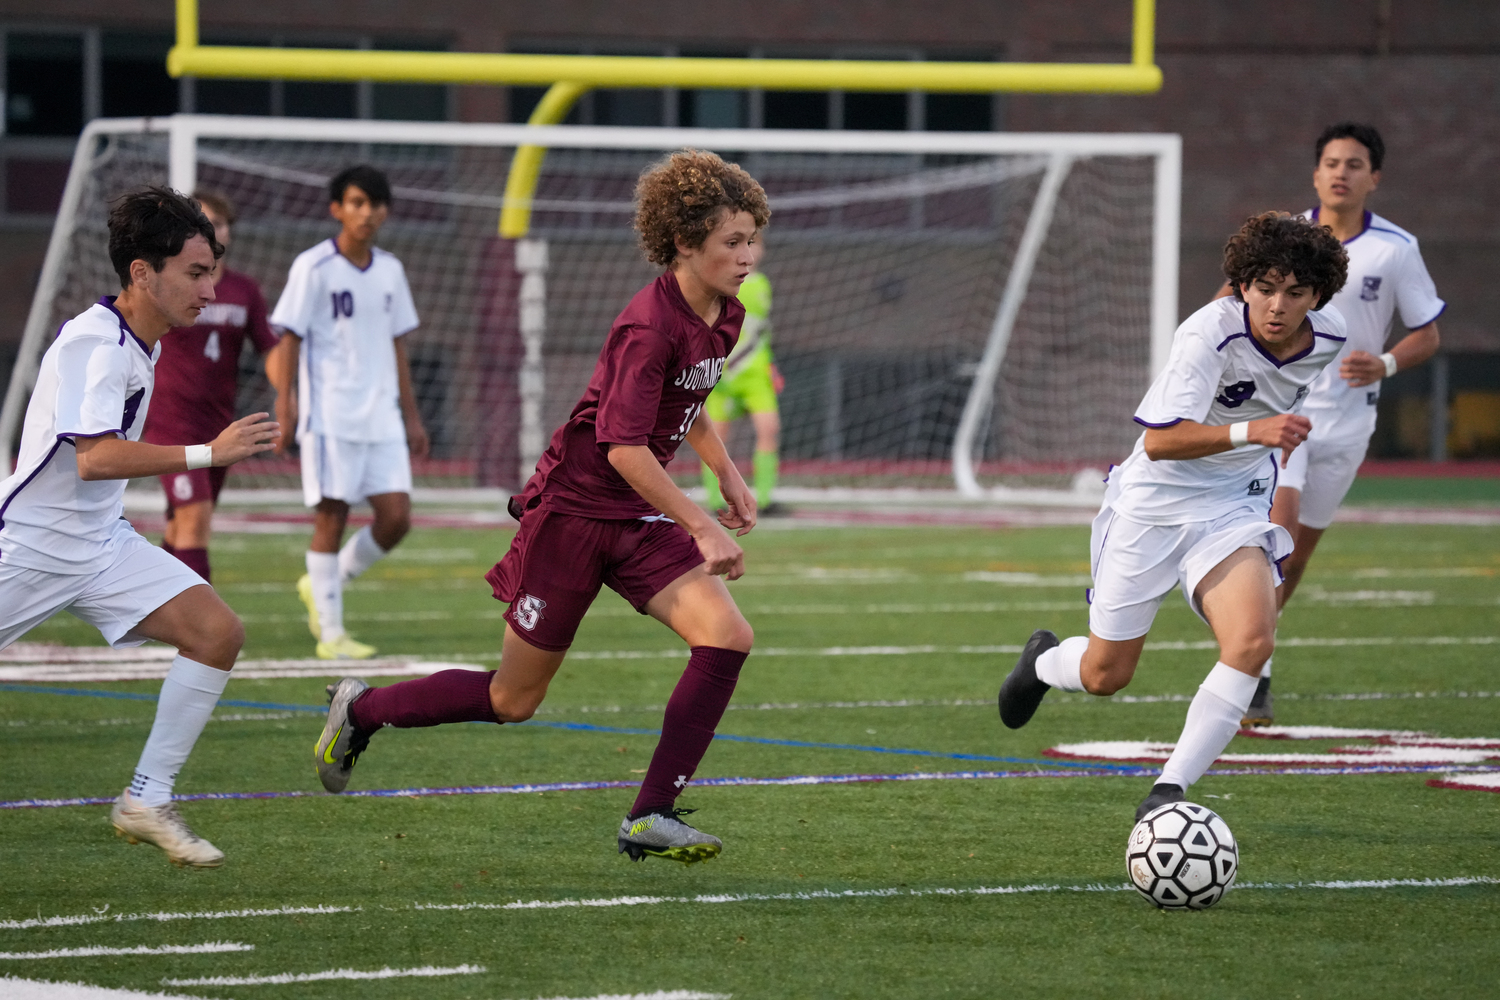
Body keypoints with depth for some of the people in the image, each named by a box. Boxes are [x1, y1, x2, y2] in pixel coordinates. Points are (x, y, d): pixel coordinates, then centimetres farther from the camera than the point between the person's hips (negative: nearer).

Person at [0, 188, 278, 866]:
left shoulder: (139, 342, 7)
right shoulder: (94, 342, -22)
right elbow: (95, 456, -33)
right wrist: (208, 454, -35)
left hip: (103, 542, 8)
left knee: (218, 633, -8)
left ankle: (147, 802, -3)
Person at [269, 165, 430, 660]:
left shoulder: (389, 270, 12)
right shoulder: (313, 267, -6)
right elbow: (290, 339, -6)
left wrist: (411, 415, 17)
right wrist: (284, 404, -13)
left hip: (381, 416, 6)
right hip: (329, 416, -6)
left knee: (396, 517, -1)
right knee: (331, 516, -3)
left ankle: (322, 585, 21)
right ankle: (330, 633, 4)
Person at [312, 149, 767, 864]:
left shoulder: (724, 317, 4)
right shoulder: (650, 326, -24)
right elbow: (624, 447, -30)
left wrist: (728, 473, 16)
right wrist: (703, 528, -31)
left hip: (639, 520, 7)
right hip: (571, 509, -7)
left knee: (727, 638, -16)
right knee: (514, 700, 3)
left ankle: (651, 818, -11)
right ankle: (361, 710, 29)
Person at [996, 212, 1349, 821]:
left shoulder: (1328, 337, -7)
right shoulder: (1209, 333, -26)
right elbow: (1159, 440, -36)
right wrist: (1249, 432, -49)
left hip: (1236, 507, 4)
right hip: (1154, 502, -4)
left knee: (1253, 639, -25)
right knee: (1105, 675, 6)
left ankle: (1169, 791, -17)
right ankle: (1045, 661, 45)